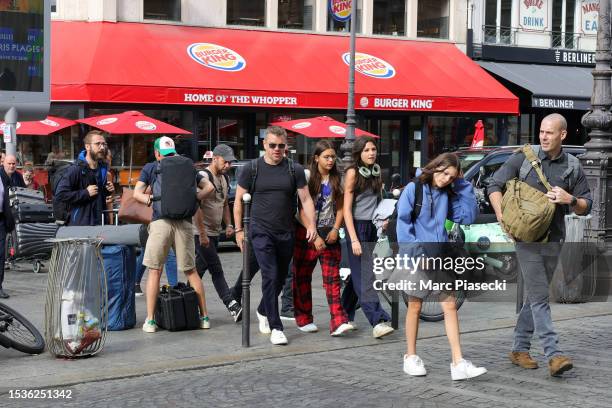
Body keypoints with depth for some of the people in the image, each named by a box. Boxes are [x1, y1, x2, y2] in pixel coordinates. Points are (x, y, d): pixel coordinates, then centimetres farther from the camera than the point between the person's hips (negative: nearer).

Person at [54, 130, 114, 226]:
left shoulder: (102, 168, 11)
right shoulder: (75, 169, -14)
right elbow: (60, 194, -22)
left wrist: (108, 191, 6)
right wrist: (86, 193, -21)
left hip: (99, 222, 7)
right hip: (79, 225, -7)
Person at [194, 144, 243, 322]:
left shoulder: (225, 178, 13)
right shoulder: (204, 177, -15)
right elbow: (196, 207, -20)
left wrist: (228, 224, 11)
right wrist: (202, 234, -22)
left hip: (214, 232, 9)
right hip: (202, 233, -9)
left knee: (200, 268, 11)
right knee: (216, 270, -8)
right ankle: (232, 305, -10)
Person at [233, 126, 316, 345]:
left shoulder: (295, 170, 4)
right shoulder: (252, 168, 0)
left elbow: (306, 199, 3)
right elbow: (239, 200, 4)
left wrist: (311, 224, -11)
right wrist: (239, 230, 0)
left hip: (286, 233, 3)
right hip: (261, 231, -3)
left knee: (280, 278, 14)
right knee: (270, 276, -13)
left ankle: (263, 311, 40)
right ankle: (276, 327, -10)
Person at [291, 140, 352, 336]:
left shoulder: (336, 180, 7)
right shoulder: (308, 178, -5)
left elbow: (340, 208, 10)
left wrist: (335, 229, -6)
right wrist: (314, 236, -14)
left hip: (330, 233, 2)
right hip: (307, 233, -2)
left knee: (332, 278, -6)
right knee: (302, 278, 6)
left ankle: (339, 322, -13)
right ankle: (304, 320, 18)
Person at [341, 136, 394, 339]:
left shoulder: (376, 172, 11)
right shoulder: (353, 172, -8)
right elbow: (346, 208, -11)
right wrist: (354, 239, -18)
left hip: (372, 228, 7)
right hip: (357, 227, -7)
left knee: (357, 274, 12)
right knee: (365, 276, -11)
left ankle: (346, 316, 23)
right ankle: (378, 321, -20)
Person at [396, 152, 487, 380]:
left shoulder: (448, 195, 9)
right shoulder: (414, 188, -5)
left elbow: (468, 216, 2)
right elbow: (403, 222, -9)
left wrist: (463, 185, 0)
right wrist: (413, 251, -18)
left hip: (441, 256, 4)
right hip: (418, 257, -4)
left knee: (450, 306, -2)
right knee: (415, 306, 7)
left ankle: (458, 363, -4)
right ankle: (411, 358, 19)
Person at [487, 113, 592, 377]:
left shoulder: (573, 167, 5)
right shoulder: (524, 159, -2)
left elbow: (585, 207, 9)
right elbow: (494, 184, 2)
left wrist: (570, 200, -13)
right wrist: (502, 216, -11)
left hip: (553, 240, 4)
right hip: (527, 238, -4)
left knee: (535, 296, 12)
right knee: (539, 296, -10)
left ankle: (519, 349, 23)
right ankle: (554, 355, -16)